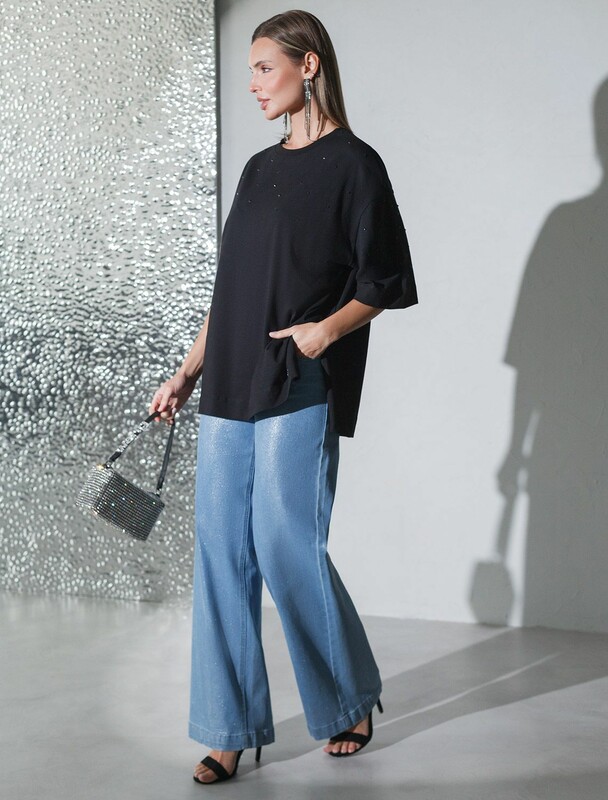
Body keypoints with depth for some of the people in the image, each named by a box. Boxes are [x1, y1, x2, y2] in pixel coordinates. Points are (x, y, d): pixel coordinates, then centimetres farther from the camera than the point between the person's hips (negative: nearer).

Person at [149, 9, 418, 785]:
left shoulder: (351, 163, -2)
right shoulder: (260, 167, 18)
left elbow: (382, 283, -4)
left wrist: (328, 327, -20)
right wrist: (186, 374, 17)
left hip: (300, 388, -7)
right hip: (230, 387, 7)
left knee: (288, 550, -5)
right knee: (221, 553, 3)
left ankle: (352, 701, 19)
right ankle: (232, 731, 12)